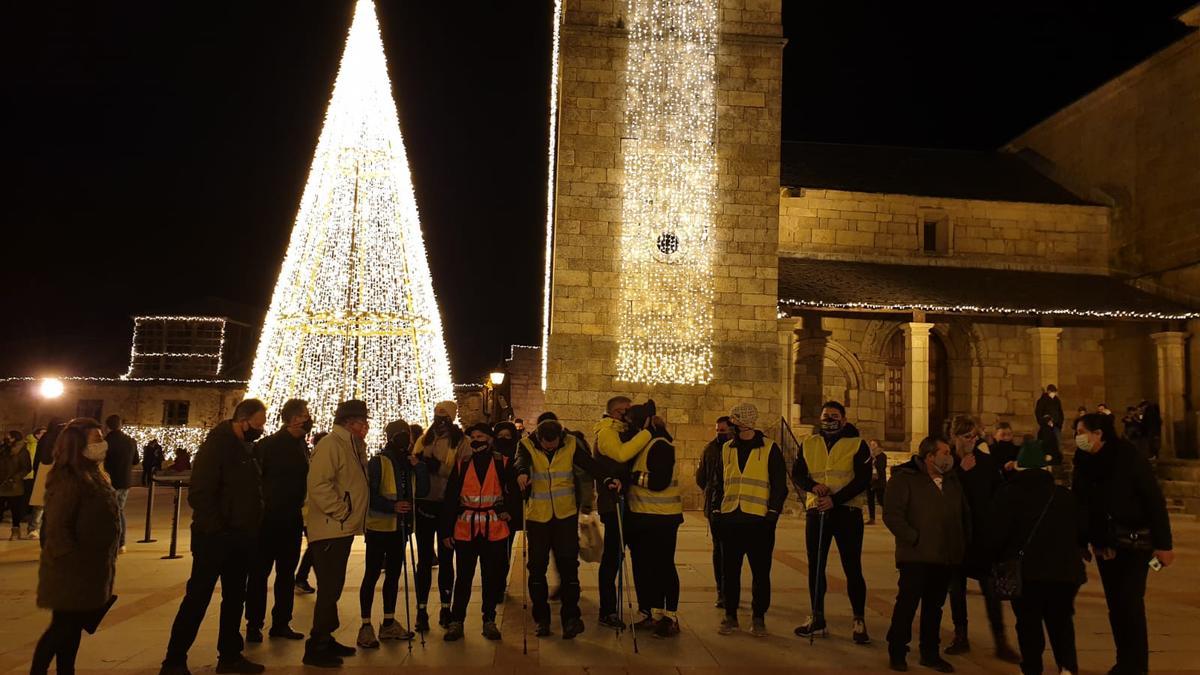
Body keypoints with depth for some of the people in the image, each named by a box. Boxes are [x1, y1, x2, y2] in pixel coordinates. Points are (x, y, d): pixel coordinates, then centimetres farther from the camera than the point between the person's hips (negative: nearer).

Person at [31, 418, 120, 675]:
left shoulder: (94, 477, 10)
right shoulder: (68, 481, -20)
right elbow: (56, 529, -23)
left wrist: (104, 564, 14)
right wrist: (77, 562, -22)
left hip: (90, 572, 9)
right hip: (72, 572, -9)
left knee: (74, 627, 16)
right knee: (63, 627, 1)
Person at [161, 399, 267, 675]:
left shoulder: (246, 448, 11)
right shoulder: (216, 445, -13)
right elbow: (199, 494, -19)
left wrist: (251, 530, 8)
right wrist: (216, 529, -19)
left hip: (240, 538, 8)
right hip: (215, 538, -8)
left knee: (235, 598, 14)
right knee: (197, 599, -1)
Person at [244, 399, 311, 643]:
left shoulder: (302, 446, 8)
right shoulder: (268, 444, -10)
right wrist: (260, 506, -15)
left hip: (292, 518, 6)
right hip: (269, 517, -6)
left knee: (287, 572, 10)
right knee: (260, 571, 2)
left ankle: (281, 623, 19)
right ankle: (254, 624, 11)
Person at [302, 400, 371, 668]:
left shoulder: (354, 447, 14)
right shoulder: (330, 444, -15)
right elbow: (318, 485, -25)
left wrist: (352, 518, 12)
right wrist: (342, 513, -20)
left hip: (343, 530, 9)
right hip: (329, 530, -9)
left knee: (333, 588, 16)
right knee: (329, 589, -5)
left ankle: (325, 639, 27)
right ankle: (316, 648, 5)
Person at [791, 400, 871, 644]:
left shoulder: (857, 445, -1)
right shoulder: (809, 444, 11)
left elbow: (863, 480, -10)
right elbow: (797, 473, 5)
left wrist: (835, 499, -19)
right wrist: (813, 486, -16)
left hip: (847, 511, -4)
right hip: (816, 511, 4)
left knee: (852, 568, -2)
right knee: (815, 567, 10)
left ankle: (859, 621, 11)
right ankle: (817, 619, 22)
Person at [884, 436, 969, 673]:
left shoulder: (952, 481, 13)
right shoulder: (904, 478, -9)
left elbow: (965, 514, 22)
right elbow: (891, 514, -16)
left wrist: (962, 543, 11)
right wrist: (914, 539, -17)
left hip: (945, 556, 6)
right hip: (916, 556, -6)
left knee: (934, 606, 14)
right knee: (907, 604, -1)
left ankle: (930, 654, 25)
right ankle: (897, 653, 11)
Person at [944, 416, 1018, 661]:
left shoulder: (987, 461, 1)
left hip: (983, 532, 0)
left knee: (990, 588, -2)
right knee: (956, 586, 8)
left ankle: (1001, 642, 5)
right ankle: (960, 637, 20)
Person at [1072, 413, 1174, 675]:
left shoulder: (1129, 459, -15)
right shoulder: (1083, 464, 0)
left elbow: (1155, 501, -14)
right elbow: (1078, 505, 3)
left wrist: (1163, 544, -15)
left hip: (1136, 542, -5)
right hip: (1105, 545, 5)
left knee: (1130, 602, -9)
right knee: (1114, 603, 9)